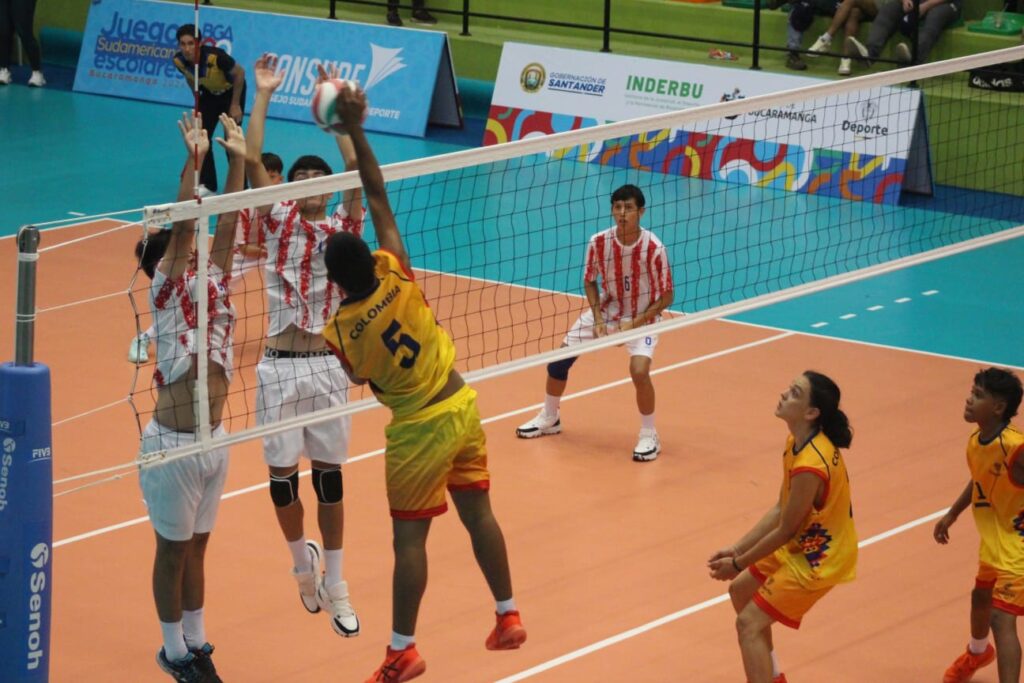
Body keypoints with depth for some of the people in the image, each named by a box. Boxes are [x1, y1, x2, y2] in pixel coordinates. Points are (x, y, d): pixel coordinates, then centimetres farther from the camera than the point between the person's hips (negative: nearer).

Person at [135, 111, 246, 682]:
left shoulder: (212, 287, 4)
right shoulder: (167, 292, -12)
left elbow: (227, 225, -1)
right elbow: (182, 226, -23)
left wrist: (238, 160, -8)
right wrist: (193, 161, -30)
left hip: (213, 441, 6)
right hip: (173, 445, -6)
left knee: (197, 546, 17)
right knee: (173, 550, 7)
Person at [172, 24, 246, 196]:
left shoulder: (215, 56, -37)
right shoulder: (179, 60, -23)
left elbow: (239, 73, -21)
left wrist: (235, 105, -16)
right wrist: (198, 101, 5)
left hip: (231, 91, -5)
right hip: (209, 94, 5)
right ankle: (207, 185, 8)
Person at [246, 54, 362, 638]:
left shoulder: (343, 227, 6)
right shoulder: (278, 223, 5)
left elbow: (355, 165, -4)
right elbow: (252, 161, -4)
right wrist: (263, 97, -6)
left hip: (329, 365, 0)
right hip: (280, 366, 0)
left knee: (329, 477, 5)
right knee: (283, 476, 3)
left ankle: (335, 586, 13)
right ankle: (303, 559, 30)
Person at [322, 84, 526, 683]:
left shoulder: (340, 331, -19)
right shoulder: (398, 277, -13)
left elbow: (359, 380, -1)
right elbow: (379, 196, -8)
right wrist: (355, 130, -10)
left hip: (418, 429, -4)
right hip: (462, 408, 5)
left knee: (410, 537, 2)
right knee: (478, 512, 15)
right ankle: (508, 617, 24)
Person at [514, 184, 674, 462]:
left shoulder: (654, 248, -26)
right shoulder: (599, 242, -17)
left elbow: (665, 298, -15)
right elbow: (590, 282, 0)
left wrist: (634, 324, -23)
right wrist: (598, 319, -14)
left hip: (643, 317, -4)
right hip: (606, 309, 4)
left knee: (639, 371, -28)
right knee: (559, 359, 3)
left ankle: (649, 437, -6)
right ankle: (549, 419, 30)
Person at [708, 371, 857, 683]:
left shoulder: (810, 466, -34)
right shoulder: (797, 443, -4)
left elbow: (785, 530, -23)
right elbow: (780, 509, 4)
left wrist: (738, 564, -11)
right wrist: (736, 549, 1)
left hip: (817, 559, -10)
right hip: (800, 546, 10)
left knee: (749, 623, -11)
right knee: (741, 590, 25)